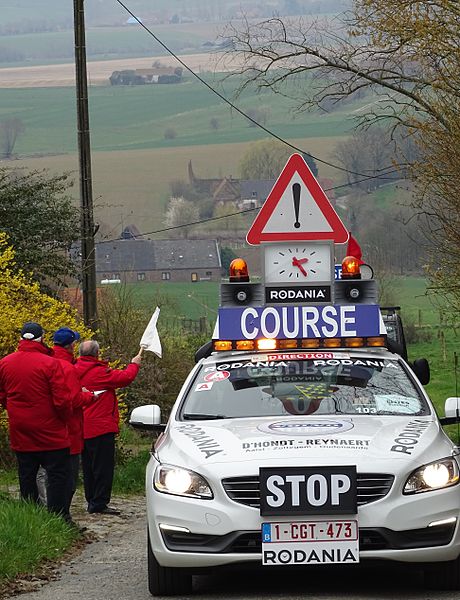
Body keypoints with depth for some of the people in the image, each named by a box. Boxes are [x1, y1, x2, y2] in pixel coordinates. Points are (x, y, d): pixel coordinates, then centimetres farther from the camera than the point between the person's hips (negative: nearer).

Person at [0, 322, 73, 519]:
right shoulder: (50, 364, -16)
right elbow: (62, 399, -15)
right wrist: (64, 418, 3)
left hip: (20, 433, 5)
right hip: (50, 432, -5)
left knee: (26, 477, 12)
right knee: (57, 475, 1)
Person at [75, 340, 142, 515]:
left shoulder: (76, 371, 5)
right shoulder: (99, 372, -17)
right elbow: (125, 377, -13)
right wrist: (134, 364, 5)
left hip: (83, 428, 8)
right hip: (101, 427, -8)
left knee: (89, 467, 15)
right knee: (103, 466, -4)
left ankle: (92, 501, 20)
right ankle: (99, 503, -5)